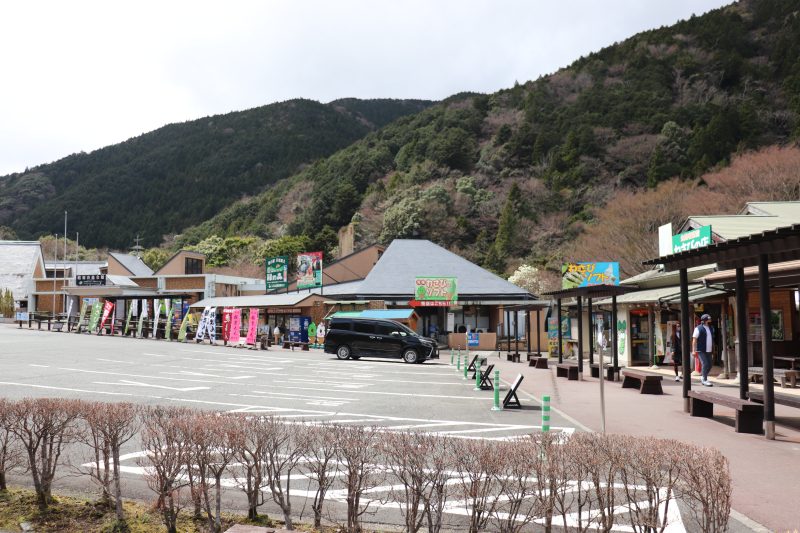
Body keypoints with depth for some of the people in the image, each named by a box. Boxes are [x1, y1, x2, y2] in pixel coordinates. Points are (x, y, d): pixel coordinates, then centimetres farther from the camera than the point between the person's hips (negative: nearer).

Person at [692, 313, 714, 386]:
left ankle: (702, 377, 26)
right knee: (705, 364, -11)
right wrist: (694, 350, -14)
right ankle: (705, 380, -3)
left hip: (708, 350, 7)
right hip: (701, 350, -7)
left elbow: (712, 339, 21)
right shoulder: (698, 328, -7)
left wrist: (712, 349, 18)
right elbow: (694, 340, -9)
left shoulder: (710, 328, 15)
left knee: (709, 365, 7)